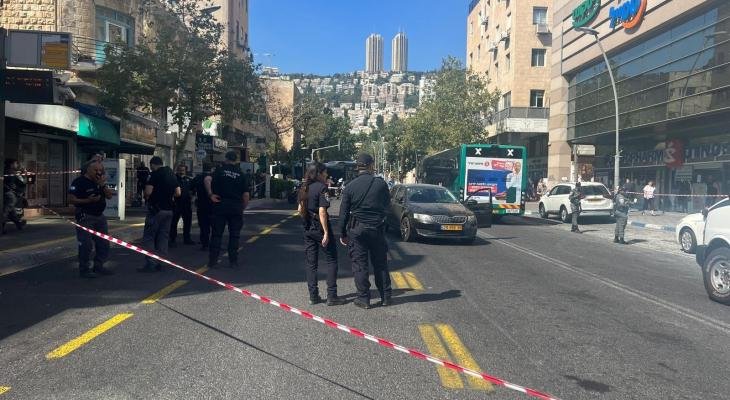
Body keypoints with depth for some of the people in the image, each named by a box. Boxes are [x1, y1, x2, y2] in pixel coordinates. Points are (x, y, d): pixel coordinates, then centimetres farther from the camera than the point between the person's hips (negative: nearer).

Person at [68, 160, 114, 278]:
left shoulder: (99, 181, 12)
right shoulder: (79, 182, -9)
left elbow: (109, 196, 6)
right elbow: (71, 199, -14)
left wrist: (103, 185, -10)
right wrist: (88, 200, -24)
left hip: (100, 216, 8)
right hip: (85, 217, -8)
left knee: (104, 243, 10)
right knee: (86, 244, -7)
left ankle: (98, 267, 21)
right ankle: (84, 270, 4)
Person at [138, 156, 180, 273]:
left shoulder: (155, 174, -10)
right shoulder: (172, 175, 12)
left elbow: (148, 192, -17)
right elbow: (178, 193, 10)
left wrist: (147, 198, 3)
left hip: (156, 209, -7)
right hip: (169, 209, 7)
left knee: (149, 237, -1)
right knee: (163, 237, 10)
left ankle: (150, 263, -5)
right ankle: (160, 263, 13)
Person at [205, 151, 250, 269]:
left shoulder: (220, 170, 2)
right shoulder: (241, 174, 4)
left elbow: (207, 180, -17)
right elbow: (246, 195, 0)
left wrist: (210, 195, -10)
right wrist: (242, 208, 10)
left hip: (220, 206, 0)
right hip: (236, 208, 1)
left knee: (217, 234, 6)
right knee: (234, 235, 7)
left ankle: (213, 261, 8)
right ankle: (233, 261, 8)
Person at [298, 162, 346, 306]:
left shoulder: (304, 188, 8)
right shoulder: (321, 187, -13)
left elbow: (300, 209, 12)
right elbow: (322, 211, -19)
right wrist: (326, 232, -19)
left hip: (308, 229, 7)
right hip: (320, 228, -7)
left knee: (310, 263, 11)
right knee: (331, 260, 4)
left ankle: (313, 296, 14)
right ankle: (331, 296, 3)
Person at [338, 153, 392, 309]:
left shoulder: (350, 186, -6)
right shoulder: (381, 184, -5)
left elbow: (344, 212, -3)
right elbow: (387, 204, 10)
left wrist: (343, 233, 5)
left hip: (357, 229, -1)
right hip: (377, 228, 2)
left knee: (359, 264, 6)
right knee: (380, 264, 12)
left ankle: (363, 298, 9)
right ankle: (386, 296, 19)